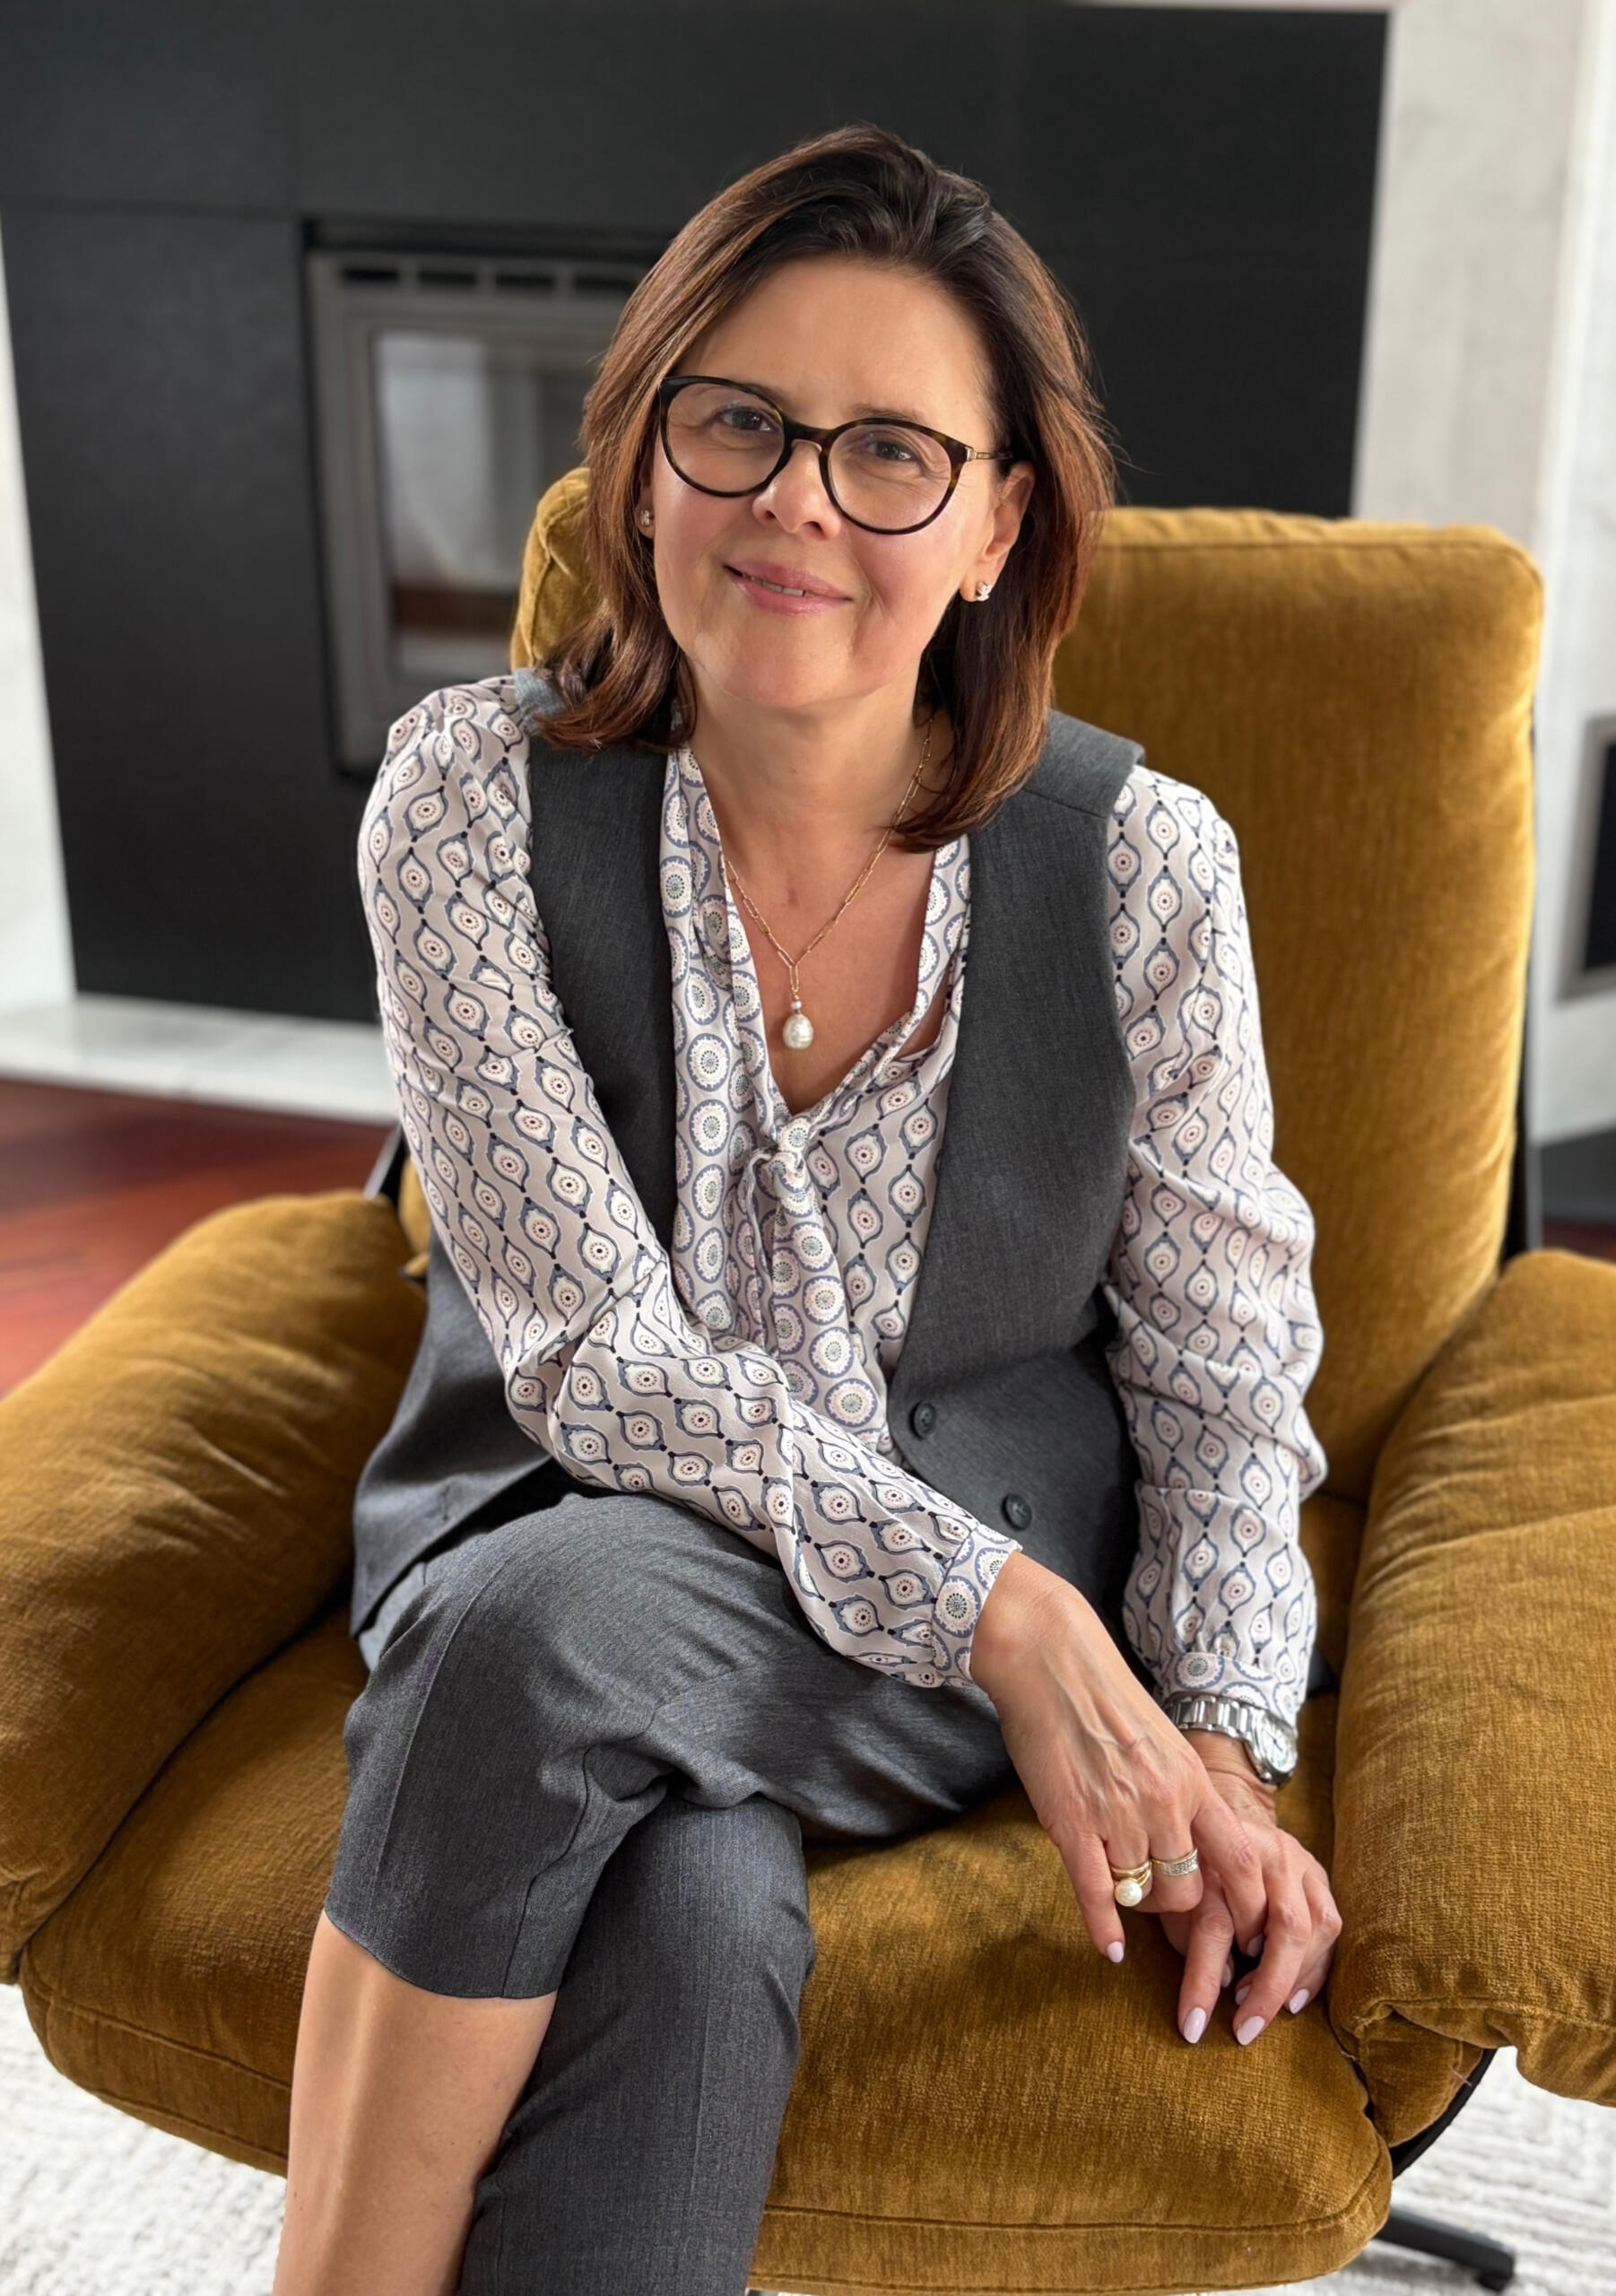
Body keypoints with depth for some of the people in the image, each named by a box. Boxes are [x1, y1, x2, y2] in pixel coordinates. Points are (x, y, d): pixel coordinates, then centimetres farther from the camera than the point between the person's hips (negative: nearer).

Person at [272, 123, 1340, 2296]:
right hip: (568, 1531, 0)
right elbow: (590, 1344, -14)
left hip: (1013, 1565, 0)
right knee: (690, 1913, -33)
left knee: (566, 1627, -32)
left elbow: (1225, 1358, 2)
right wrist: (1000, 1612, -21)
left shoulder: (1141, 858, -8)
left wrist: (1213, 1747, -11)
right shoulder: (475, 791, -10)